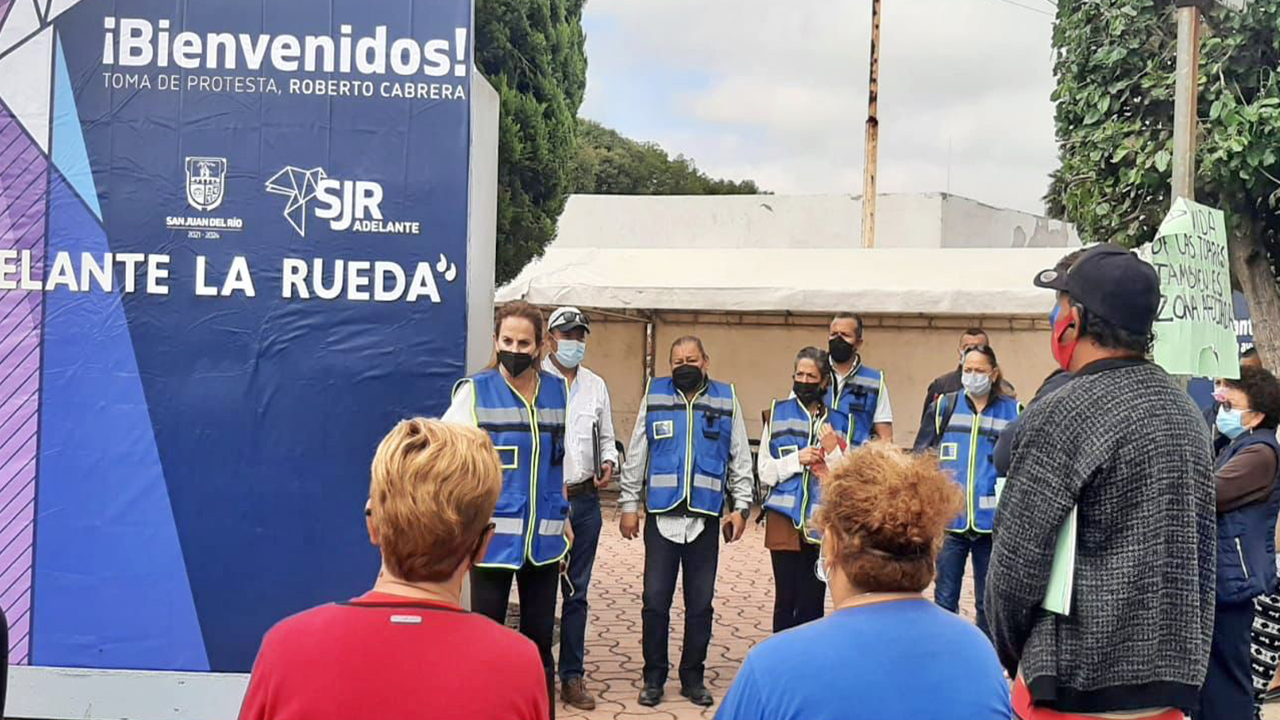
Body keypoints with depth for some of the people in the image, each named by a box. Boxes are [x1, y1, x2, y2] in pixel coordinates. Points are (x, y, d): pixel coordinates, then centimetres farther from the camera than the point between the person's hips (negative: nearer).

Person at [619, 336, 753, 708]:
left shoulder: (727, 399, 5)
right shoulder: (654, 395, 4)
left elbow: (740, 459, 8)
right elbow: (636, 455, 6)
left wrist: (741, 506, 1)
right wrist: (628, 504, 2)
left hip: (705, 518, 1)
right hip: (661, 515, -1)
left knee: (701, 604, 8)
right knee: (655, 601, 1)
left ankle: (693, 678, 20)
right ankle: (654, 677, 14)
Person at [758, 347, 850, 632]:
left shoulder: (838, 421, 6)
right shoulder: (777, 414, 5)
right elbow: (765, 472, 2)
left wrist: (833, 450, -12)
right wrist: (796, 459, -12)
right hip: (784, 519, -1)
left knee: (812, 602, 5)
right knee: (786, 599, 2)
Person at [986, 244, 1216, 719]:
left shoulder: (1062, 415, -17)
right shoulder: (1185, 410, 7)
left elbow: (1017, 561, -15)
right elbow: (1199, 555, 14)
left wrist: (1010, 653, 1)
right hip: (1175, 679, 7)